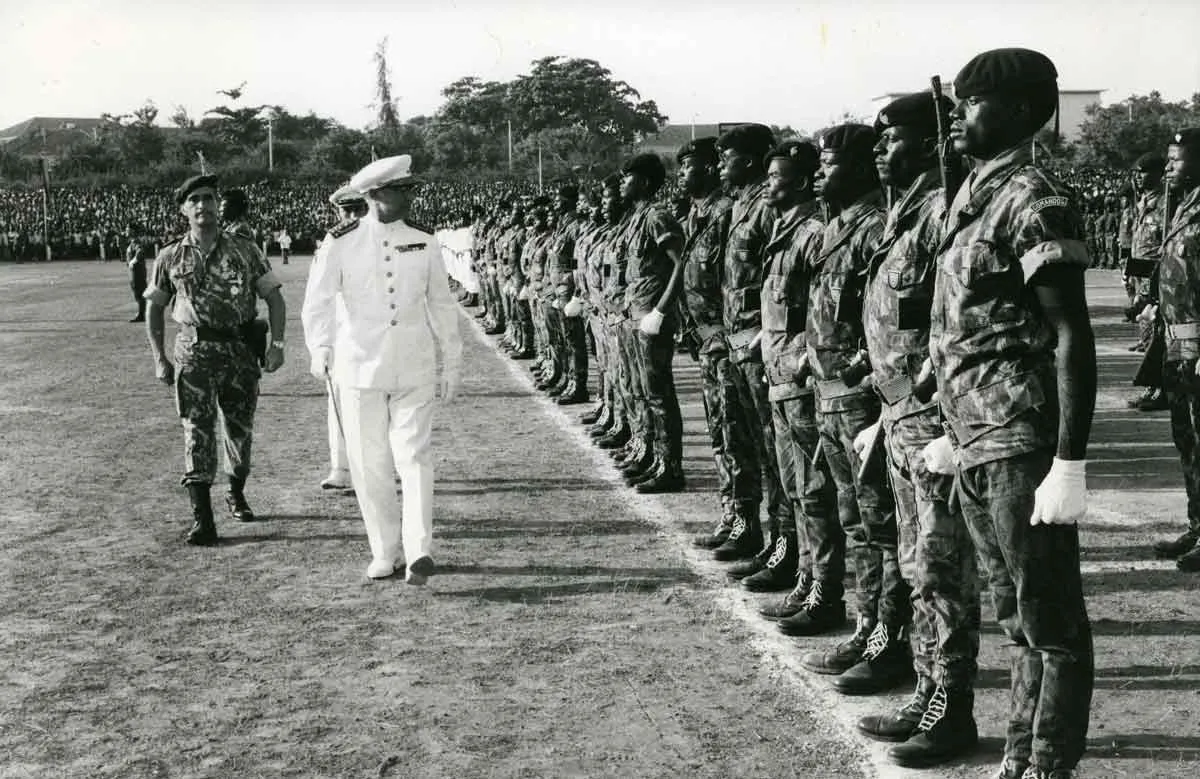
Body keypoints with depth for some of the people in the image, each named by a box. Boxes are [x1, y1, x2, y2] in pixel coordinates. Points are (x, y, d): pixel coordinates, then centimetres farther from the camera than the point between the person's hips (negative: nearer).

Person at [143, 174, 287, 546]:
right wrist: (159, 358, 5)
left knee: (240, 427, 12)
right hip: (195, 351, -1)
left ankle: (237, 493, 37)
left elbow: (274, 296, 5)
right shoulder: (171, 257, 4)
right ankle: (202, 519, -12)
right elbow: (154, 306, 13)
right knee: (198, 430, -10)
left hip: (242, 349, 1)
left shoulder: (245, 250, 4)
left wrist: (277, 343, -6)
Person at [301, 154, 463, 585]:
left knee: (414, 456, -9)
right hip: (359, 367, -1)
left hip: (414, 368, 1)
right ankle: (384, 553, 16)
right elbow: (317, 303, -6)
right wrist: (320, 348, -25)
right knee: (370, 464, 5)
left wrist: (452, 364, 13)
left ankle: (419, 551, -14)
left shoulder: (423, 242, 5)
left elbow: (442, 305, 13)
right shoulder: (340, 242, -2)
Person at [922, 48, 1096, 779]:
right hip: (978, 443, 9)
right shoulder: (975, 197, 14)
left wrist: (1070, 466, -20)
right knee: (1018, 613, 16)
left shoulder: (1035, 201, -12)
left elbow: (1072, 339, -17)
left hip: (1021, 444, -9)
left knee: (1050, 619, 1)